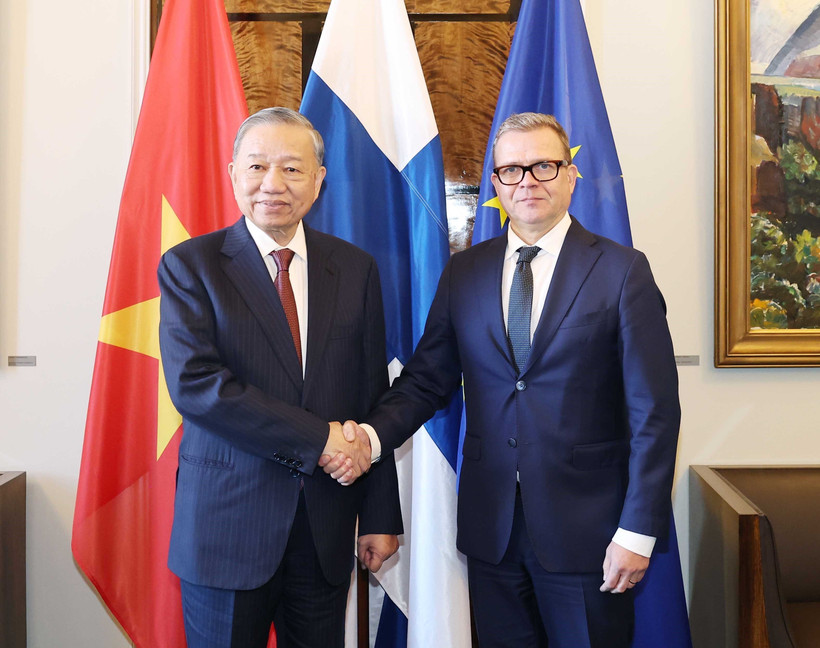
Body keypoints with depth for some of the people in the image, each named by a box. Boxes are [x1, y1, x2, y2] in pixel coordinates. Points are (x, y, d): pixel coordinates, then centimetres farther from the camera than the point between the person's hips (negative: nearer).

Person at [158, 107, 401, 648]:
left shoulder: (356, 269, 4)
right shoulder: (189, 266, -4)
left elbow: (373, 398, 3)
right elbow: (193, 383, -16)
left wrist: (381, 515, 2)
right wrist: (317, 438, -18)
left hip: (327, 525, 3)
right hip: (227, 522, -2)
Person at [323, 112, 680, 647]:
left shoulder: (623, 271, -6)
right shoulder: (463, 272, 5)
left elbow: (655, 412, -7)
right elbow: (427, 379, 4)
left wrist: (639, 531, -10)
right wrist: (371, 436, -15)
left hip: (585, 525, -2)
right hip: (490, 526, 3)